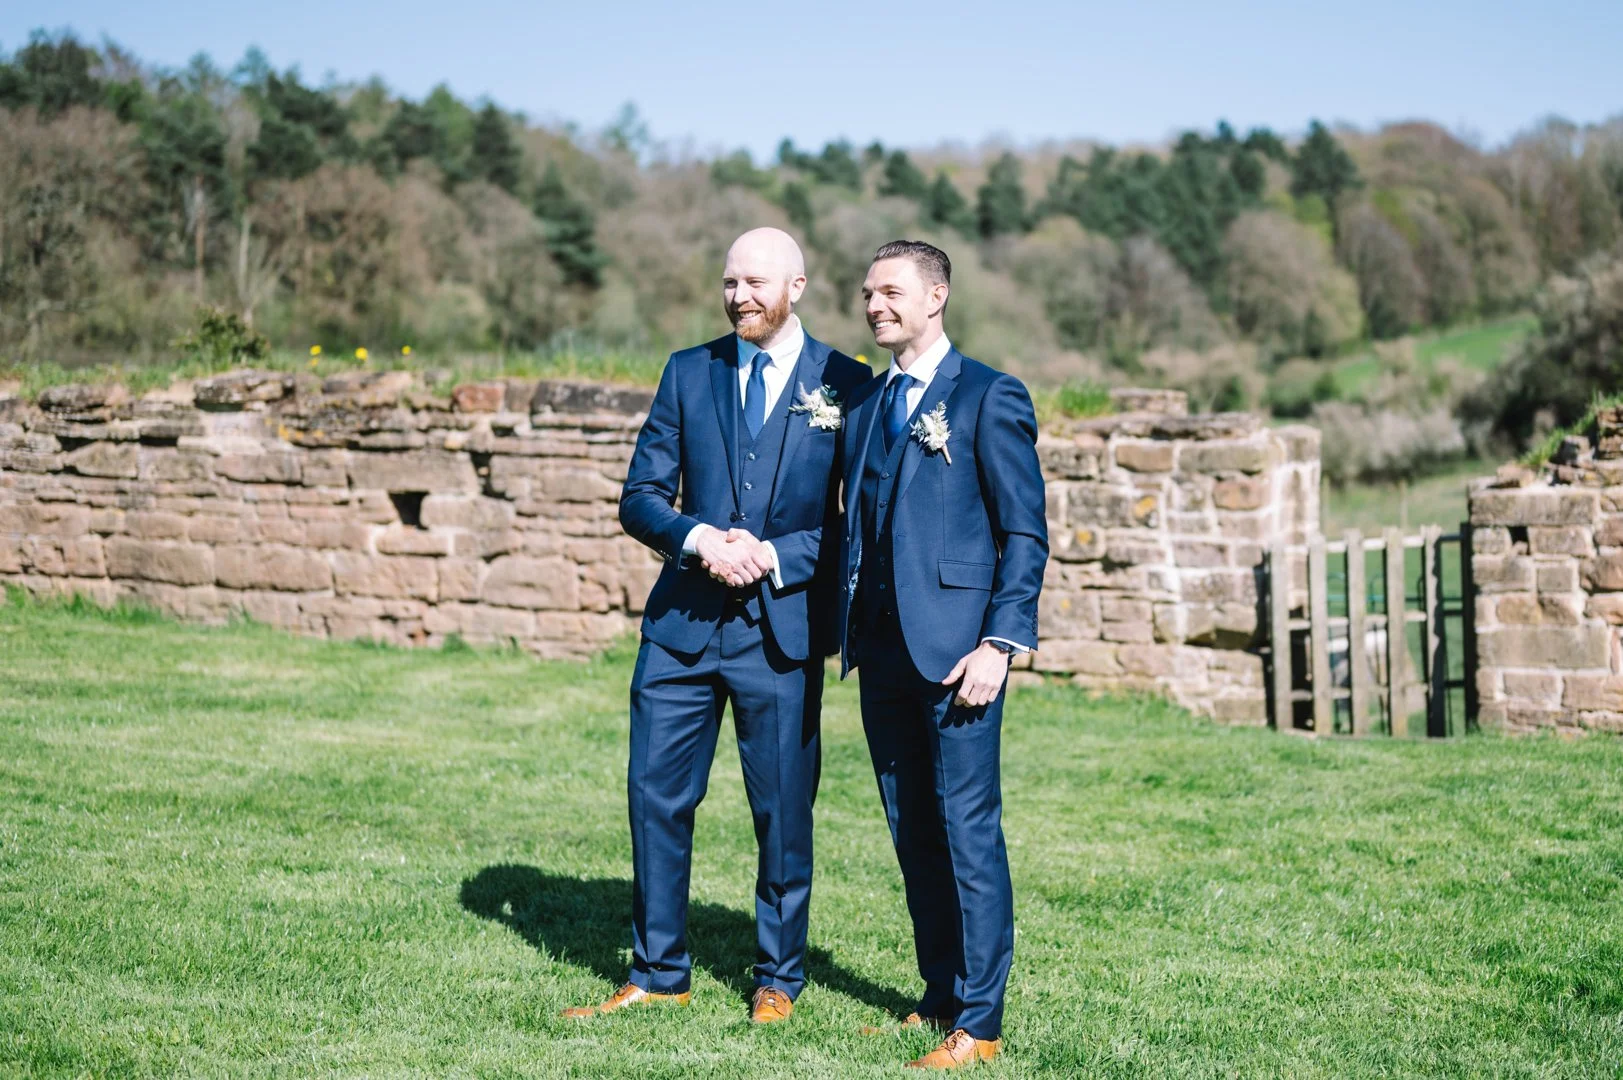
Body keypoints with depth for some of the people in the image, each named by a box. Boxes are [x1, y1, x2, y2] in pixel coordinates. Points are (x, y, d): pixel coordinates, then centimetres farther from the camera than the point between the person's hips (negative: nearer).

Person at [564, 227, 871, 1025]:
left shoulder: (848, 386, 0)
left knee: (783, 810, 5)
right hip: (682, 621, 3)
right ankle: (658, 974, 20)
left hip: (782, 627, -3)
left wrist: (772, 557, -14)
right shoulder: (688, 372, 9)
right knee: (656, 796, 5)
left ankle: (778, 980, 21)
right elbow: (640, 499, 6)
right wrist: (701, 538, -13)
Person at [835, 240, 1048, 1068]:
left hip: (953, 648, -7)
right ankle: (939, 999, 19)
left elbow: (1025, 533, -7)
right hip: (882, 650, 7)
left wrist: (1001, 643, -14)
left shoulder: (988, 398, -3)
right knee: (911, 833, 10)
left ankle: (979, 1023, -1)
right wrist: (850, 636, 12)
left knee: (968, 830, -5)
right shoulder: (864, 406, 17)